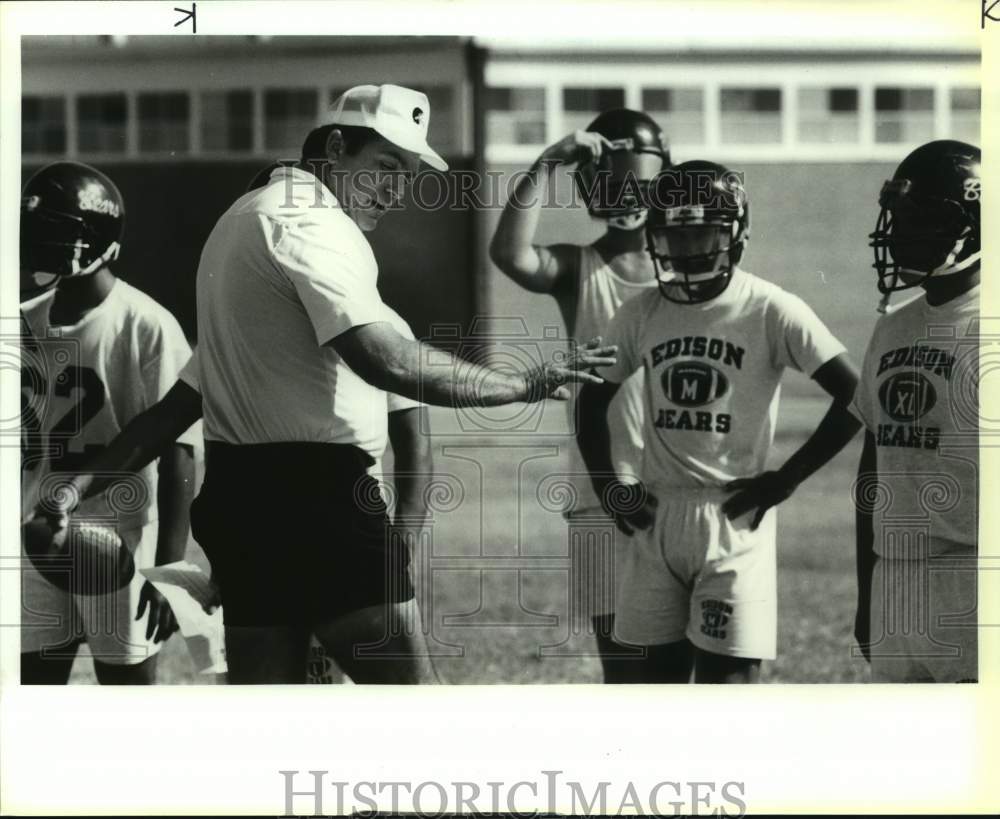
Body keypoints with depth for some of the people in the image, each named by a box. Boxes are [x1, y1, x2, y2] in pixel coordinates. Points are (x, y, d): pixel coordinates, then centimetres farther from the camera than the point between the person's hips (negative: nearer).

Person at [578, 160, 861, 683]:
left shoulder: (771, 312, -8)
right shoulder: (640, 315, 6)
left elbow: (855, 398, -12)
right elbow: (593, 401, 20)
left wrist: (784, 480, -10)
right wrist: (607, 487, 8)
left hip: (735, 518, -4)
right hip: (657, 516, 5)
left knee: (728, 678, -5)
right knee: (656, 671, 8)